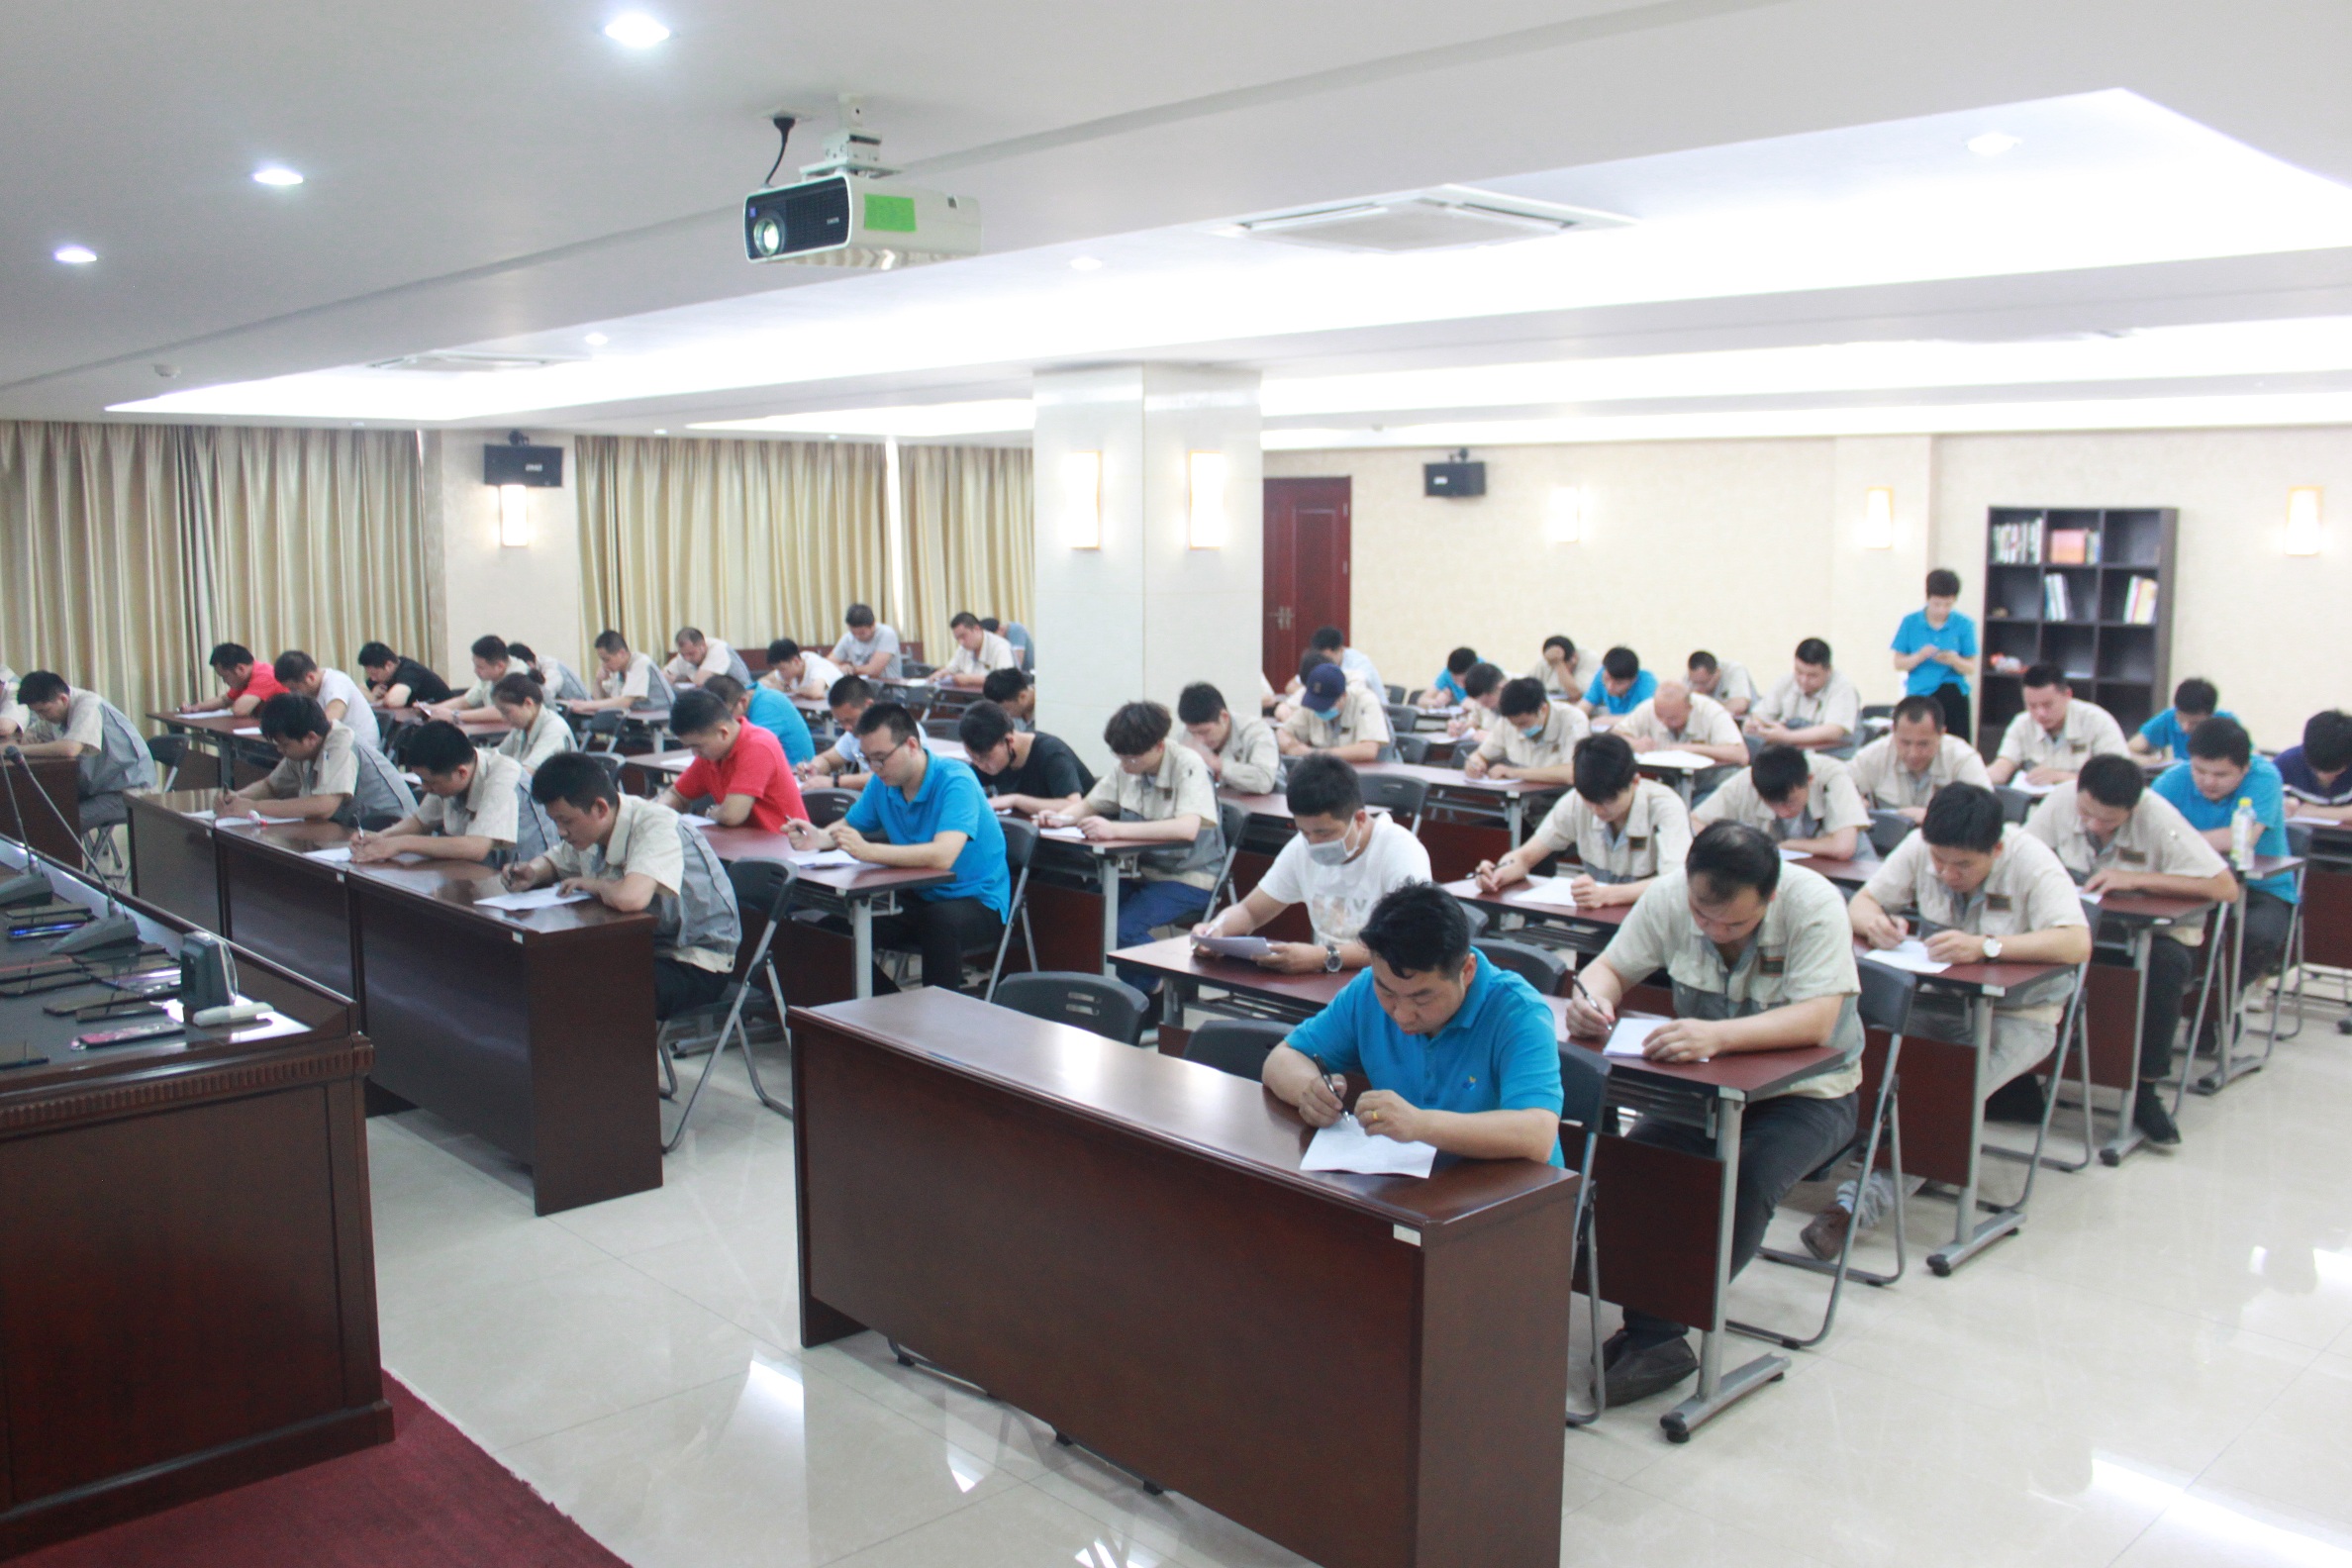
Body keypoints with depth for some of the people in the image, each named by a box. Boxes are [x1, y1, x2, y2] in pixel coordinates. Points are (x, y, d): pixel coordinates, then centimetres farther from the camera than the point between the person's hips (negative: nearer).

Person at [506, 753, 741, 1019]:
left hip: (697, 965, -8)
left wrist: (595, 885, -20)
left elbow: (630, 898, -43)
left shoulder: (655, 826, -24)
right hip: (645, 948, 8)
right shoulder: (590, 828, 0)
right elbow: (553, 862, 22)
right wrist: (532, 872, -2)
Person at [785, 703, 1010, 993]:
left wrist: (867, 851, -41)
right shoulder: (883, 783, 1)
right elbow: (849, 826, 15)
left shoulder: (955, 781, -21)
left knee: (939, 919, -38)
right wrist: (817, 838, -9)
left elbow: (942, 856, -35)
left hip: (979, 902, -7)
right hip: (919, 899, 7)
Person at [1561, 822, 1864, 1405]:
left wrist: (1717, 1035, -51)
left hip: (1806, 1092, -3)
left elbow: (1818, 1020, -34)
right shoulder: (1670, 895, -13)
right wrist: (1591, 997, -30)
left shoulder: (1813, 904, -24)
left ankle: (1656, 1328, -17)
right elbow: (1613, 966, -4)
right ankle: (1655, 1334, -15)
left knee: (1747, 1180, -30)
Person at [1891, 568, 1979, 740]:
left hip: (1953, 698, 0)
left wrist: (1955, 660, -16)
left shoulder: (1964, 625, 2)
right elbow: (1898, 663, 4)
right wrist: (1920, 656, -15)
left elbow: (1971, 668, 5)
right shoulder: (1910, 622, 2)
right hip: (1918, 696, 0)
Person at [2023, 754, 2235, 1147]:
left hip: (2156, 928, -2)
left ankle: (2145, 1088, -16)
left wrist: (2134, 879, -31)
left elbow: (2225, 887, -27)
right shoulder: (2061, 801, -14)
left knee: (2167, 964, -36)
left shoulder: (2158, 817, -22)